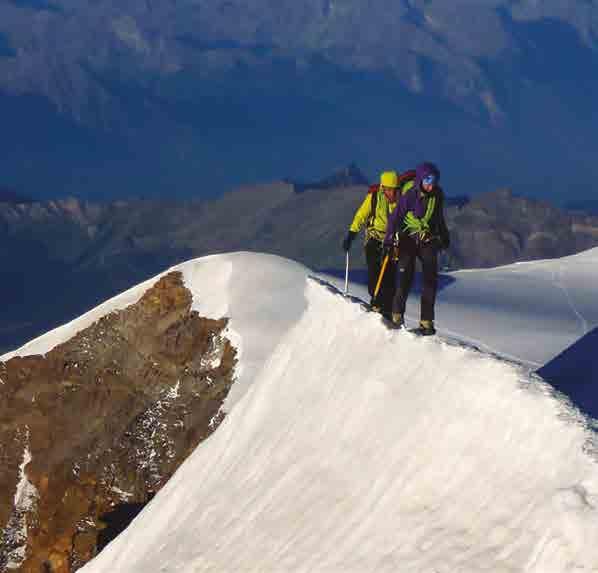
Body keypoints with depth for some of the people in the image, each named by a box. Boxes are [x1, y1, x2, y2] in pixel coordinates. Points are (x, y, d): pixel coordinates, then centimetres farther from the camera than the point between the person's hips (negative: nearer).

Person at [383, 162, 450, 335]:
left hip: (429, 241, 3)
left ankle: (426, 321, -6)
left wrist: (445, 237, 27)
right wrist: (388, 241, -16)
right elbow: (395, 218, -11)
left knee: (431, 280, -8)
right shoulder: (409, 196, -13)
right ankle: (397, 314, 6)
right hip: (408, 240, -3)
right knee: (405, 277, -13)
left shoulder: (437, 195, 1)